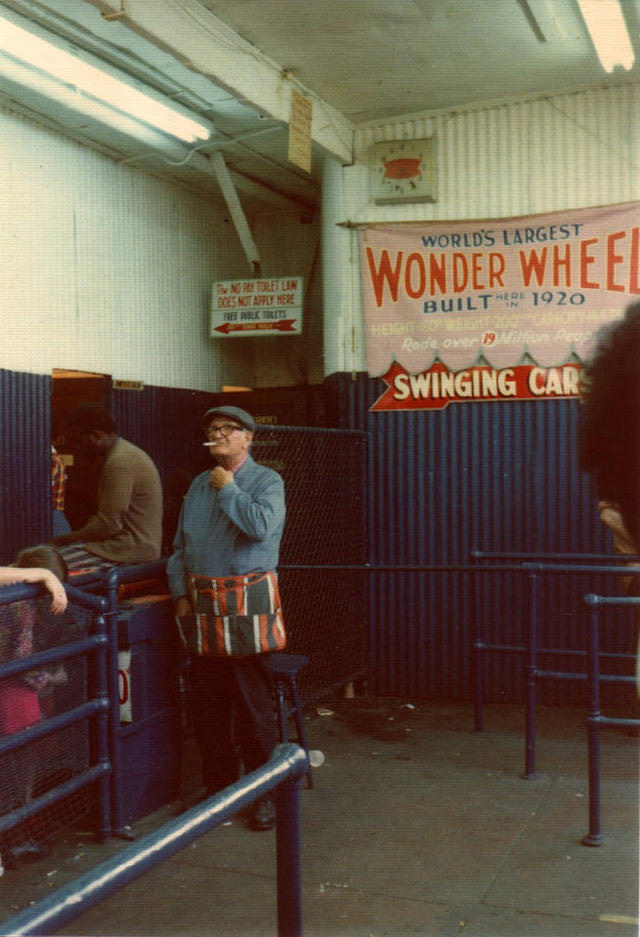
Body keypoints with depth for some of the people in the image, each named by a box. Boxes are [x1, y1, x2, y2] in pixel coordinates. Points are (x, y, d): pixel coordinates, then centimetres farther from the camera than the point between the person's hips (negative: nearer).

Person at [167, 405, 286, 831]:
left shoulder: (267, 481, -3)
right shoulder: (200, 484, 14)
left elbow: (263, 525, -23)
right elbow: (180, 545, 17)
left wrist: (228, 490, -11)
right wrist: (181, 593, 7)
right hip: (203, 605, 6)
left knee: (254, 704, 0)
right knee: (206, 704, 11)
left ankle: (264, 792, 13)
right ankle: (219, 786, 26)